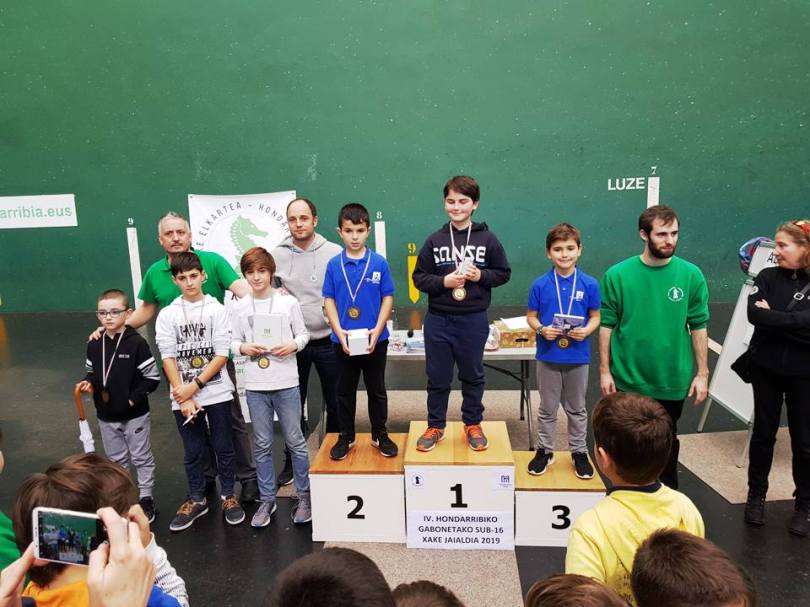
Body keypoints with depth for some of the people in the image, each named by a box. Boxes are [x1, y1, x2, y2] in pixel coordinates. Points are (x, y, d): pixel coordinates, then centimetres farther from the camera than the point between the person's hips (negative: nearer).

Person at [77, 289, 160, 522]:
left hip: (135, 415, -5)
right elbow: (92, 371, 14)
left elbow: (152, 377, -14)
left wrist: (133, 398, -17)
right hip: (106, 415, 5)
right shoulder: (94, 344, -1)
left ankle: (146, 499, 24)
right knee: (116, 460, 19)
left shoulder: (136, 343, -17)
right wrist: (88, 383, -7)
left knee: (142, 459, 10)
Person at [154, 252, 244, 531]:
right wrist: (183, 397, -9)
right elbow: (168, 359, -3)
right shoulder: (167, 315, 1)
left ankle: (228, 496, 26)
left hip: (217, 392, -1)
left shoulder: (217, 310, -4)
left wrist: (193, 386, -12)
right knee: (192, 451, 13)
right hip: (183, 397, 1)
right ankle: (196, 500, 30)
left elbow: (222, 355, -8)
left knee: (223, 447, 9)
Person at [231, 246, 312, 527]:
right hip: (255, 385, 2)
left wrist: (293, 345, -16)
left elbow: (303, 334, 3)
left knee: (295, 441, 8)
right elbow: (234, 342, 8)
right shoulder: (240, 307, 3)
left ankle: (304, 496, 23)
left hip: (286, 383, -2)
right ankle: (267, 499, 26)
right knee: (262, 445, 11)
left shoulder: (288, 301, -3)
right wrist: (244, 348, -13)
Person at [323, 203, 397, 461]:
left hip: (375, 339, -1)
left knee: (377, 390, 13)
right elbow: (329, 300, 0)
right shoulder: (334, 265, -3)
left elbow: (388, 298, -2)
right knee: (345, 391, 14)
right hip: (343, 340, 1)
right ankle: (346, 437, 30)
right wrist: (339, 332, -12)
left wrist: (377, 331, -12)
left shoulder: (379, 263, -6)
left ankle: (380, 435, 29)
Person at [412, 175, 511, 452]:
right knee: (437, 377, 11)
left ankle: (473, 424, 32)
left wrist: (480, 276, -13)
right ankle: (435, 426, 27)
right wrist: (444, 281, -15)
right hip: (438, 320, 1)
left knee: (473, 376, 14)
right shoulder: (435, 240, 0)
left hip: (474, 321, 0)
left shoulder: (488, 239, -2)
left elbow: (503, 273, 5)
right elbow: (419, 277, 2)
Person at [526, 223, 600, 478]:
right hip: (548, 356, 0)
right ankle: (544, 450, 30)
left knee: (577, 409, 16)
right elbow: (531, 316, 0)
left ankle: (579, 452, 33)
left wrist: (586, 330, -18)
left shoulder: (589, 284, -6)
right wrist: (541, 329, -19)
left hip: (578, 357, 0)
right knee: (547, 408, 14)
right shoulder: (540, 284, -7)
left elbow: (595, 316, 2)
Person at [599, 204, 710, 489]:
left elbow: (699, 327, -2)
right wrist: (604, 370, -5)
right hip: (628, 379, -1)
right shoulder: (617, 275, -11)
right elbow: (607, 325, -6)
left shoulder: (691, 275, -7)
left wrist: (702, 373, -1)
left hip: (672, 380, 1)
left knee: (667, 441, 20)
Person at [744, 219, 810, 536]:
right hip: (766, 369, 1)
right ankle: (756, 495, 27)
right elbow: (754, 314, -17)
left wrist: (771, 315, -14)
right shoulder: (767, 277, -2)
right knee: (763, 434, 11)